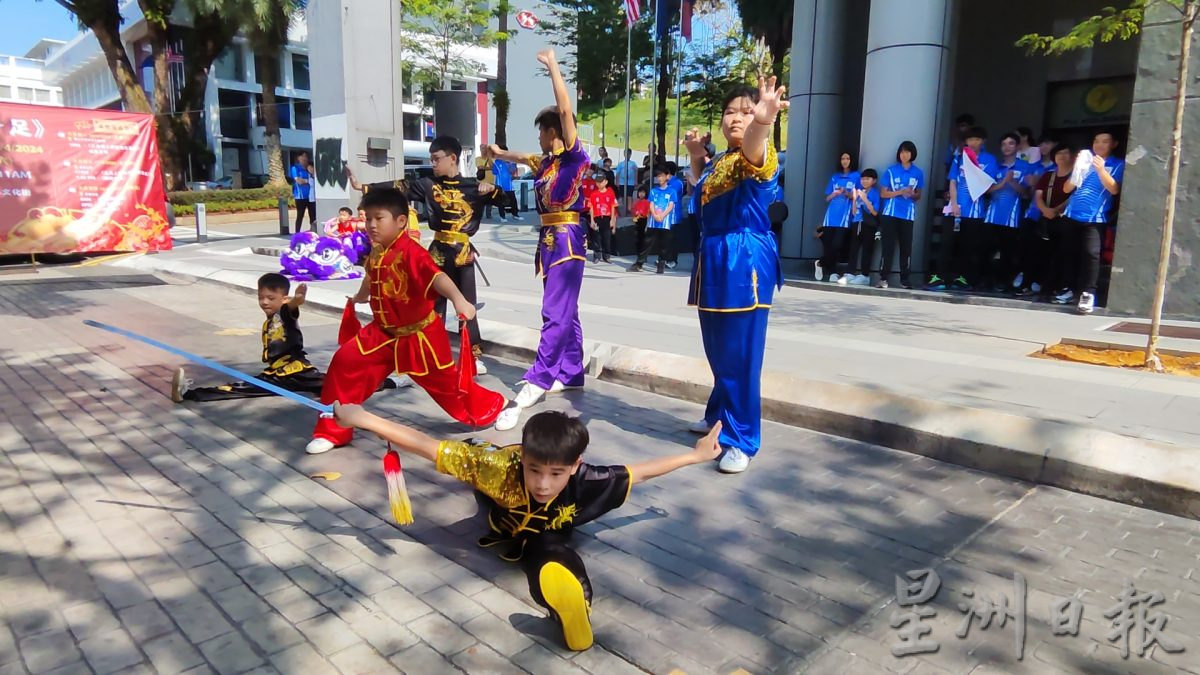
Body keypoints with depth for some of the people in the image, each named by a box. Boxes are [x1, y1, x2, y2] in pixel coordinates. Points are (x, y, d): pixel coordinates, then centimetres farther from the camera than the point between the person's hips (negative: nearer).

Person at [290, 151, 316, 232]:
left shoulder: (309, 168, 16)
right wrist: (309, 180, 2)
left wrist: (312, 172, -4)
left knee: (313, 215, 3)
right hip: (301, 196, -5)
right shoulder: (295, 168, 1)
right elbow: (299, 181, -11)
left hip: (311, 195, 5)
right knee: (300, 215, -4)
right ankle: (297, 233, 0)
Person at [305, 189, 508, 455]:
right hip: (383, 333, 7)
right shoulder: (376, 253, 1)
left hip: (419, 335, -6)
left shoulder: (410, 251, -24)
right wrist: (359, 297, 45)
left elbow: (436, 276, -41)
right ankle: (333, 430, 9)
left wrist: (458, 299, -60)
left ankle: (493, 407, 35)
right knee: (345, 362, -5)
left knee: (444, 381, 7)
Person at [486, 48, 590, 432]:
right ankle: (571, 373, 20)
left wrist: (552, 66, -13)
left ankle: (536, 383, -17)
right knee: (564, 311, 12)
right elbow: (522, 159, 35)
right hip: (549, 239, 9)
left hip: (566, 239, -9)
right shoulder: (546, 162, 14)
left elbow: (566, 110, -17)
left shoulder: (574, 156, -7)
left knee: (556, 313, -12)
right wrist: (499, 153, 49)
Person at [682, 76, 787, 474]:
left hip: (745, 262, -8)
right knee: (718, 351, 19)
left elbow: (753, 148, -36)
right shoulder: (718, 162, 14)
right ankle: (719, 416, 38)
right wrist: (696, 155, 17)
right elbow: (701, 186, 34)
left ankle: (742, 440, 6)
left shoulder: (759, 158, -11)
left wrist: (764, 122, -59)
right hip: (713, 260, 8)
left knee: (740, 355, -5)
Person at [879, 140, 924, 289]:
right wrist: (900, 192, -13)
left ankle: (905, 278, 6)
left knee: (906, 247, 1)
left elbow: (918, 196, 11)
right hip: (890, 213, -1)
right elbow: (883, 193, 1)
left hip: (908, 215, 1)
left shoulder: (918, 173, 7)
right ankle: (883, 277, 1)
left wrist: (912, 194, -12)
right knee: (888, 246, -3)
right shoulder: (891, 170, 3)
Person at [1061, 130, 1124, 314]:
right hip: (1071, 215, 4)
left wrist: (1101, 170, -20)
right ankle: (1067, 289, 19)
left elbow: (1114, 190, -9)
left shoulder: (1117, 165, 6)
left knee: (1091, 253, -17)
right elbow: (1067, 189, 11)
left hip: (1095, 218, -3)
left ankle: (1088, 293, -15)